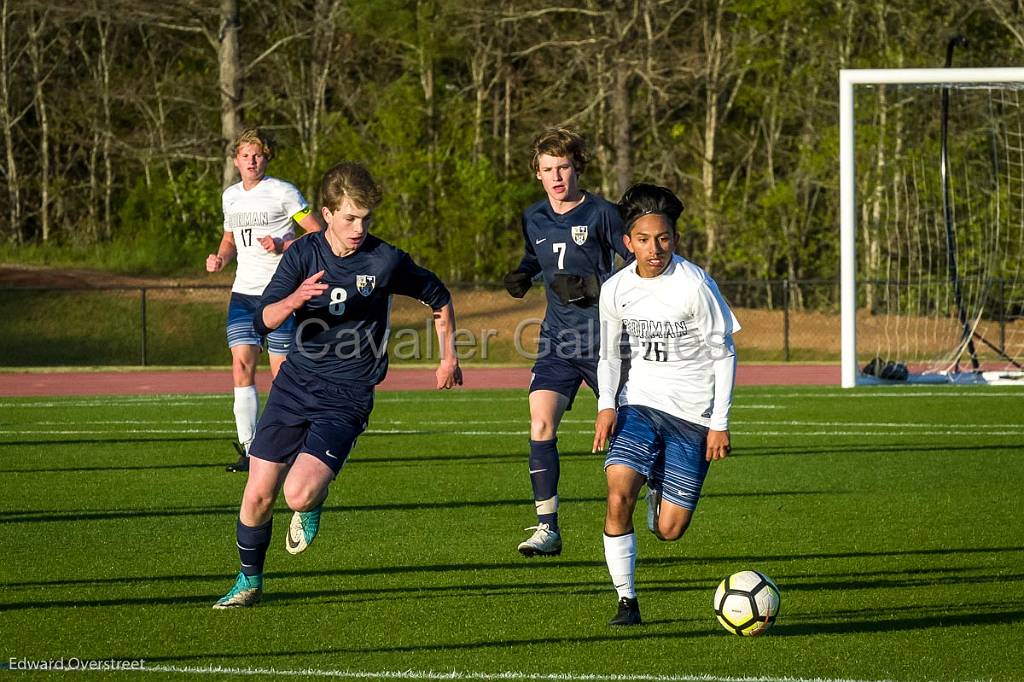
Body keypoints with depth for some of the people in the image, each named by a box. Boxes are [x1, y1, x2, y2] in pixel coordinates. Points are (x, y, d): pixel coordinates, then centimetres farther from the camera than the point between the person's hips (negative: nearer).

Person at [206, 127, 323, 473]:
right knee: (241, 366, -7)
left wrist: (283, 245, -19)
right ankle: (250, 448, -5)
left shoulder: (283, 193, -5)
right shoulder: (231, 196, 13)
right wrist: (220, 258, 7)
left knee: (282, 372, -5)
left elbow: (318, 234, -5)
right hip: (243, 292, 5)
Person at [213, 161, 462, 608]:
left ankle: (312, 505, 17)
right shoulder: (303, 254, -3)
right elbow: (263, 321, -11)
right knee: (258, 494, 0)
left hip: (346, 399, -3)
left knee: (300, 493, -22)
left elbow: (439, 299, 11)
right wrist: (294, 299, -30)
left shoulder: (386, 261, -8)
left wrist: (449, 357, 13)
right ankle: (249, 581, 24)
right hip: (294, 386, 3)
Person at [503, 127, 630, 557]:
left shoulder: (601, 214, -8)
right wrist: (521, 278, 6)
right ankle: (548, 528, -14)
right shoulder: (534, 219, 8)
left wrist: (591, 287, -18)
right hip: (557, 340, 4)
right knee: (541, 425, -15)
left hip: (603, 339, -4)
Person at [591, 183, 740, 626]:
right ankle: (627, 601, -9)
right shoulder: (615, 290, -1)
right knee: (618, 498, -22)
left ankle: (660, 494, 35)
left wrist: (720, 423, -7)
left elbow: (723, 353, -5)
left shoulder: (694, 286, -13)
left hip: (692, 416, -2)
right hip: (639, 406, 2)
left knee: (669, 530, -3)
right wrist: (606, 406, -3)